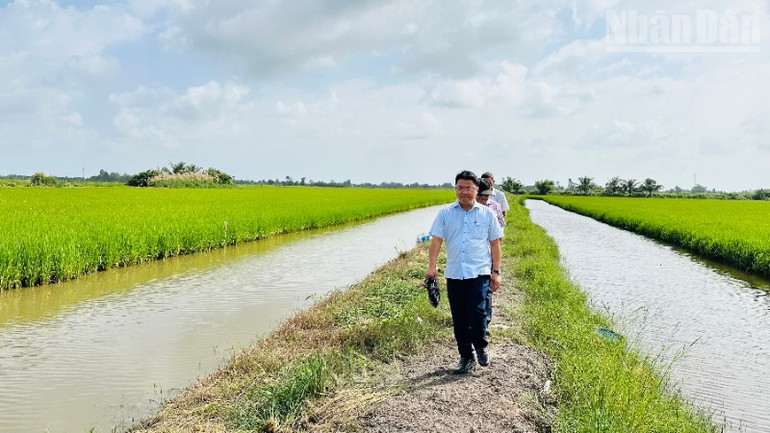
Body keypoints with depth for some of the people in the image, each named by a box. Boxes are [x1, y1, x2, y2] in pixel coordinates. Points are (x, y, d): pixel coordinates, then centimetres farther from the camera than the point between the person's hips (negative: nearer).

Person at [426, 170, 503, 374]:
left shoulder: (487, 214, 5)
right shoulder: (445, 213, 5)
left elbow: (495, 244, 8)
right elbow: (436, 240, 0)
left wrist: (496, 272, 4)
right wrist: (431, 267, -12)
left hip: (479, 273, -2)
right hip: (454, 274, 2)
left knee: (477, 311, -15)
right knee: (459, 318, 7)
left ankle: (481, 347, 14)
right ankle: (466, 357, 24)